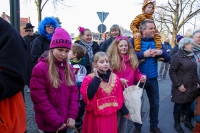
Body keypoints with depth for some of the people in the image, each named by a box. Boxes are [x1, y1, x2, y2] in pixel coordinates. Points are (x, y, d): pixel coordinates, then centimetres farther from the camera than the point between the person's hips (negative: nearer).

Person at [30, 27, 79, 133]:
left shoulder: (68, 68, 4)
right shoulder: (40, 68, -15)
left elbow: (74, 91, 5)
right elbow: (39, 98, -16)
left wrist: (72, 115, -4)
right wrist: (55, 121, -14)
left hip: (64, 120, 5)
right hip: (49, 122, -5)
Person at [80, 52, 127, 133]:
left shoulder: (115, 78, 0)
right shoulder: (89, 79, -12)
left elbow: (119, 97, 8)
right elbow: (88, 96, -27)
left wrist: (124, 111, 13)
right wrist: (97, 78, -24)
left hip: (110, 115, 4)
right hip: (95, 115, -3)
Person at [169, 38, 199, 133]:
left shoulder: (192, 56, 10)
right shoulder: (177, 56, -11)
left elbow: (194, 71, 19)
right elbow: (172, 71, -14)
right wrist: (178, 85, -17)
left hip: (192, 86, 6)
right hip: (181, 87, -6)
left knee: (190, 104, 13)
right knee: (178, 105, 7)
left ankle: (188, 122, 33)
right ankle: (177, 124, 24)